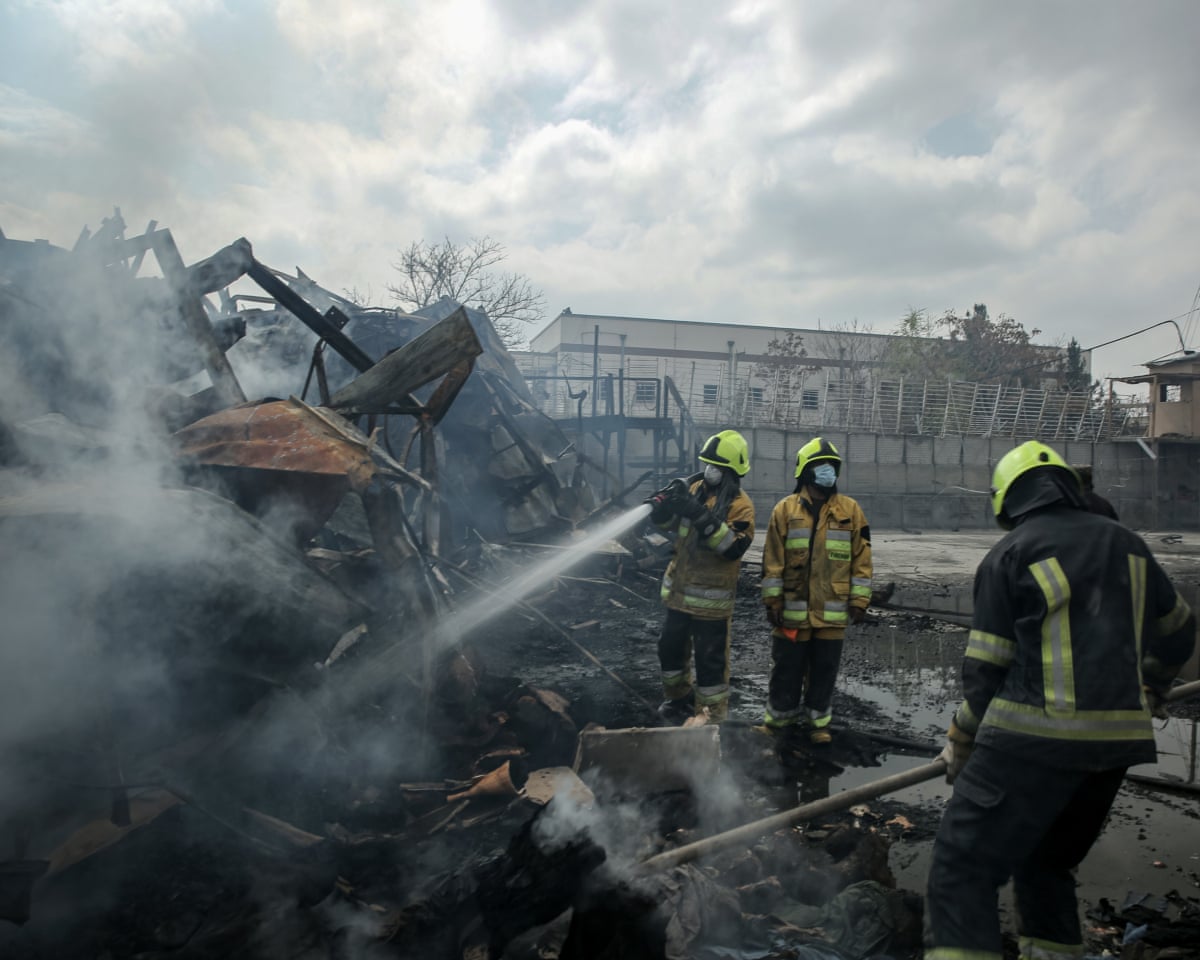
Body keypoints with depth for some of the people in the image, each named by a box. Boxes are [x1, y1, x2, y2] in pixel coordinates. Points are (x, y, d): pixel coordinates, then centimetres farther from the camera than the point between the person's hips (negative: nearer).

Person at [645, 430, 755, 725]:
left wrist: (701, 515, -31)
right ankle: (679, 698, 42)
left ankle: (713, 717, 18)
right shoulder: (694, 490, 6)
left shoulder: (740, 505, -12)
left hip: (711, 599, -7)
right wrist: (667, 500, -17)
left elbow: (734, 547, -25)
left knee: (710, 662, 2)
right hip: (679, 592, 7)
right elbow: (661, 519, 6)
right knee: (670, 650, 20)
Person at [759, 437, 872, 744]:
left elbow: (861, 559, 4)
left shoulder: (850, 510, 2)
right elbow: (772, 561, -1)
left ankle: (818, 721, 27)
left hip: (832, 611, 1)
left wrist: (859, 600, 0)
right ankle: (777, 717, 25)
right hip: (793, 609, -1)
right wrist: (772, 601, -4)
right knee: (787, 669, 9)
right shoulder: (785, 509, -2)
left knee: (824, 670, 11)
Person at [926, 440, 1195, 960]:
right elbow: (1178, 629, 27)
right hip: (1118, 739, 7)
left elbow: (985, 668, -3)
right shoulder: (1126, 543, 14)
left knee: (961, 867, -5)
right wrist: (1147, 689, 45)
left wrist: (961, 744, 9)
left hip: (1034, 739, -7)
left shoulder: (1009, 553, -3)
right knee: (1046, 860, 24)